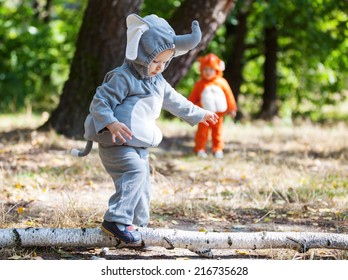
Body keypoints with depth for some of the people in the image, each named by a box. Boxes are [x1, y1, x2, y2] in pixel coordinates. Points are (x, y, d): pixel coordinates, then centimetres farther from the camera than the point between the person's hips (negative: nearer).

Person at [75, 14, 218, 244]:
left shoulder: (158, 82, 14)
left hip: (139, 146, 10)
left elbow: (174, 101, 30)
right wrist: (111, 124, -36)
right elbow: (99, 102, -20)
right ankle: (117, 220, -32)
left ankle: (137, 226, 22)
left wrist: (199, 114, 40)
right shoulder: (122, 78, -15)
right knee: (135, 172, -29)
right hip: (117, 144, -10)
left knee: (143, 188, 12)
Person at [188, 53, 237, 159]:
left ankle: (218, 150, 18)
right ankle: (200, 149, 9)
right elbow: (192, 98, 3)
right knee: (202, 132, 1)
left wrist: (231, 108, 4)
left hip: (218, 114, 1)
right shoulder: (199, 84, -4)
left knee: (217, 132, 9)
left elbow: (229, 96, 3)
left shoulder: (222, 83, -3)